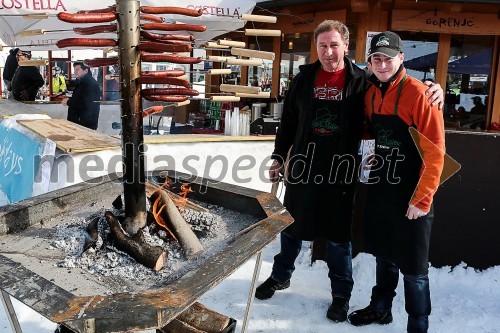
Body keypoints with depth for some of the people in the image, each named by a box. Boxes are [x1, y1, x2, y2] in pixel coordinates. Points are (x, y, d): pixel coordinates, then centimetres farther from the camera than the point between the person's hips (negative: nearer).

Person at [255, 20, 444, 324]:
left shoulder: (361, 81, -5)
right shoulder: (304, 79, 2)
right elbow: (288, 123, 8)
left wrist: (433, 90, -15)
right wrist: (279, 158, 9)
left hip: (341, 173, -2)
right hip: (303, 168, 3)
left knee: (338, 236, 9)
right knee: (291, 228, 16)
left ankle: (341, 294, 28)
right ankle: (280, 276, 39)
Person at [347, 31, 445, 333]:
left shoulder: (419, 94, -16)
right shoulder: (370, 94, 5)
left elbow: (435, 152, -18)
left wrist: (422, 200, -20)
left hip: (411, 198, -6)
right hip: (379, 191, 6)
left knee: (413, 268, 4)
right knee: (384, 256, 21)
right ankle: (380, 308, 39)